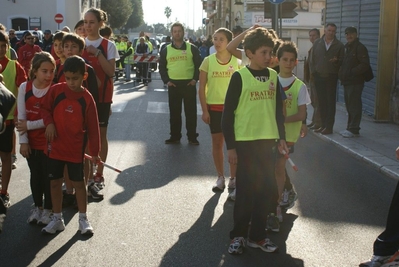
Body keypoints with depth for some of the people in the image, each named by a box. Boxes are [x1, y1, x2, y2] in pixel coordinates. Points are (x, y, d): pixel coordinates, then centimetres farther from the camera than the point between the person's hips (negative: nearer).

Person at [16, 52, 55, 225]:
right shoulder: (24, 88, -5)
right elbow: (21, 117, -4)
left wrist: (29, 125, -14)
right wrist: (23, 141, -6)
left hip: (49, 141, -3)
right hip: (31, 141, 3)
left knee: (48, 176, 7)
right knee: (35, 175, 16)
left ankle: (48, 209, 24)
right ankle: (37, 207, 34)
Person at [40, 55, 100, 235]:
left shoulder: (87, 99, -10)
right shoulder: (55, 90, -6)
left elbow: (92, 127, -6)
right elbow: (45, 108, 6)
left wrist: (94, 151, -3)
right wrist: (49, 123, -14)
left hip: (76, 148, -2)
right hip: (55, 146, 2)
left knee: (78, 182, 9)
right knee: (55, 182, 11)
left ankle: (83, 219, 22)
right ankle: (57, 219, 25)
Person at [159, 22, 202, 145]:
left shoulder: (192, 48, 3)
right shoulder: (166, 50, 8)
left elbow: (198, 65, 5)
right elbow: (162, 67, 11)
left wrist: (195, 79, -6)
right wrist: (166, 80, -1)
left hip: (189, 84, -1)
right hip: (173, 85, 2)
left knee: (191, 112, 2)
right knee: (174, 112, 7)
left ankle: (192, 137, 11)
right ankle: (175, 137, 16)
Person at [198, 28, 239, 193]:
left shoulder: (237, 62, -2)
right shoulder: (208, 61, -2)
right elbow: (202, 88, -1)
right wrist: (204, 110, -5)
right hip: (214, 107, 0)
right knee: (217, 143, 8)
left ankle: (233, 178, 16)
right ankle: (220, 177, 20)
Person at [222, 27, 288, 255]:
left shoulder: (273, 77, 6)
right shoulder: (239, 77, -9)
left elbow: (278, 110, 14)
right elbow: (228, 114, -8)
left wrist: (281, 137, 9)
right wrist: (230, 146, -10)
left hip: (268, 141, 5)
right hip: (245, 141, -5)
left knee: (267, 189, 8)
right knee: (246, 190, 1)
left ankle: (258, 235, 21)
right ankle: (239, 235, 16)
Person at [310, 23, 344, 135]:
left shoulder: (339, 45, 2)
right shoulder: (317, 43, 9)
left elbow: (342, 61, 2)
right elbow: (312, 59, 11)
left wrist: (336, 61, -19)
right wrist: (314, 72, 3)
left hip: (331, 77, -3)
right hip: (319, 76, 3)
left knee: (330, 102, -2)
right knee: (321, 102, 7)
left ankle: (329, 127, 0)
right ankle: (323, 125, 15)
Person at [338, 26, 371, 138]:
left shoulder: (360, 48, -9)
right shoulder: (347, 47, 19)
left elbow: (365, 65, -18)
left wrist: (352, 72, -19)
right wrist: (342, 73, 9)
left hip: (355, 82, -9)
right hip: (347, 82, 9)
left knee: (354, 106, -7)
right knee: (349, 106, 13)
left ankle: (353, 129, -4)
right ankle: (350, 128, 20)